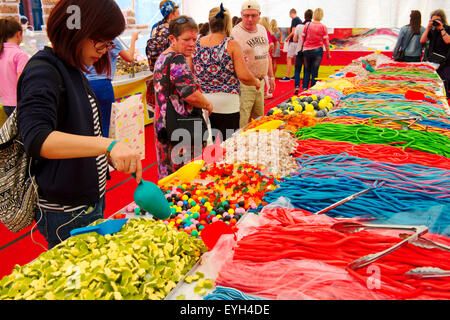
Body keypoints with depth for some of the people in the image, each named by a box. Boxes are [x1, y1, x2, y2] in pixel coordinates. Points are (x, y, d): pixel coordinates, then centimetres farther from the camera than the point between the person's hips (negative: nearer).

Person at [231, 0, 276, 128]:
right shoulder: (235, 33, -13)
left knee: (258, 117, 17)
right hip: (244, 83, -7)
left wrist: (271, 76, 20)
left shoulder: (262, 29, 11)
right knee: (242, 121, -9)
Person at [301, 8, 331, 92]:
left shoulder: (307, 25, 0)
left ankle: (305, 87, 1)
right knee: (315, 71, 5)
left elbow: (302, 38, 3)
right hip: (317, 50, -1)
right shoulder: (323, 27, -4)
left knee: (307, 70, 13)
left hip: (306, 50, 1)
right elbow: (326, 41, -1)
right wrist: (328, 53, 8)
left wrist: (303, 48, 15)